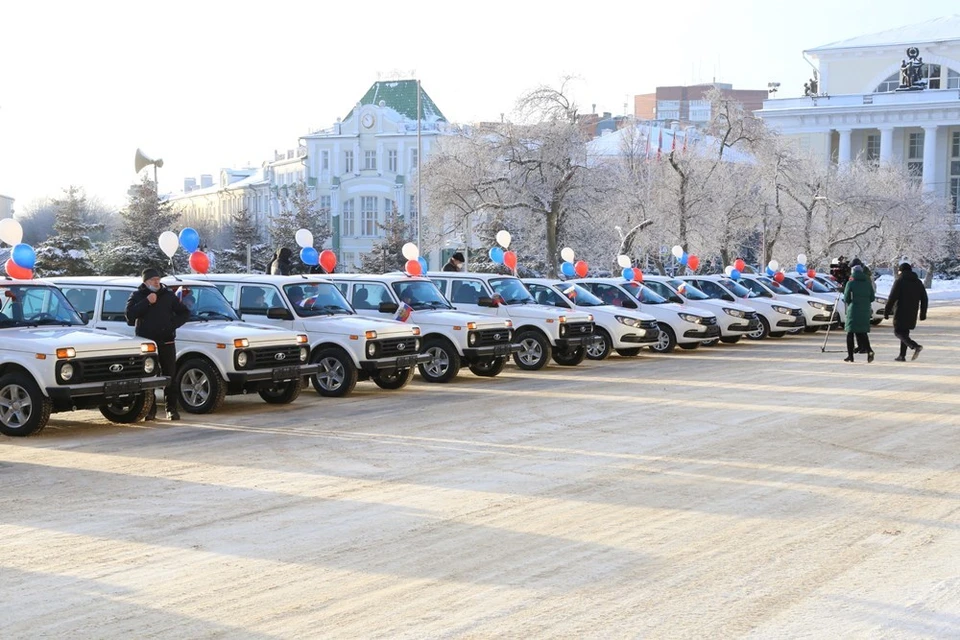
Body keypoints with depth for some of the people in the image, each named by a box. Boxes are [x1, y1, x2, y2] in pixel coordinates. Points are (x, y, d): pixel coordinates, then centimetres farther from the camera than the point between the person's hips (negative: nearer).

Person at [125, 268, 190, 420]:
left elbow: (184, 313, 12)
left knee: (170, 377, 1)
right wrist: (146, 302, -15)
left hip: (166, 343, 1)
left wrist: (173, 324, -5)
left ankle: (171, 409, 6)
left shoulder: (168, 295, 10)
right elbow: (130, 315, -10)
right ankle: (150, 409, 5)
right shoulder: (137, 296, 6)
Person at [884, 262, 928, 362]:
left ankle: (915, 346, -24)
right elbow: (924, 299, 11)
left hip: (901, 312, -6)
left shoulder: (899, 281, -7)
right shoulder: (918, 282, 11)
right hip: (912, 314, 6)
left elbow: (892, 298, -12)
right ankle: (902, 355, 11)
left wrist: (886, 312, -8)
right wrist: (923, 314, 15)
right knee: (905, 332, 15)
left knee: (898, 332, -3)